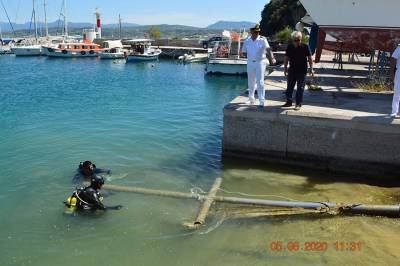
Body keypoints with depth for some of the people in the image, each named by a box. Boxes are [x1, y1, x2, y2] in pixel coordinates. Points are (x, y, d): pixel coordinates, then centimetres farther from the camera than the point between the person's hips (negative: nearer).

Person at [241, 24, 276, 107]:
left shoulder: (263, 40, -8)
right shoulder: (247, 41, 5)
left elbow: (268, 49, -23)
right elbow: (244, 52, 14)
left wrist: (272, 58, -37)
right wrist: (242, 53, -7)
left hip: (260, 62, -4)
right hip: (250, 63, 4)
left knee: (260, 82, -7)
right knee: (251, 82, 13)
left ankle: (262, 101, -1)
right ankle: (251, 99, 29)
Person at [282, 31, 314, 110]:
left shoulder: (305, 47, -6)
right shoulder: (290, 47, 2)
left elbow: (309, 58, -2)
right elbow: (286, 58, 10)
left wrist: (311, 69, -5)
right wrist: (285, 68, 7)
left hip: (302, 71, -3)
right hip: (292, 70, 3)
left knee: (300, 88, 0)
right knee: (289, 87, 11)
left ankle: (298, 104, 7)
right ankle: (289, 102, 24)